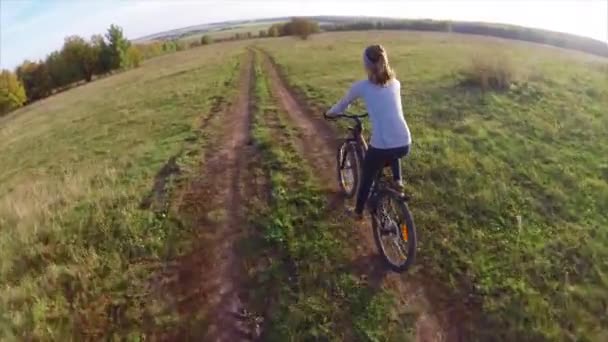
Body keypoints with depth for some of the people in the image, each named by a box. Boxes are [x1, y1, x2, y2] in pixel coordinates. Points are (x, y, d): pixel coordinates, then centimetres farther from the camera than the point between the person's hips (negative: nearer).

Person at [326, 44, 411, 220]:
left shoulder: (361, 86, 0)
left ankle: (358, 212, 41)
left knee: (367, 178, 24)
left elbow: (343, 104, 17)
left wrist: (330, 112, 37)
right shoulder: (395, 83, 12)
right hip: (404, 145, 4)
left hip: (381, 146, -4)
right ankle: (397, 180, 28)